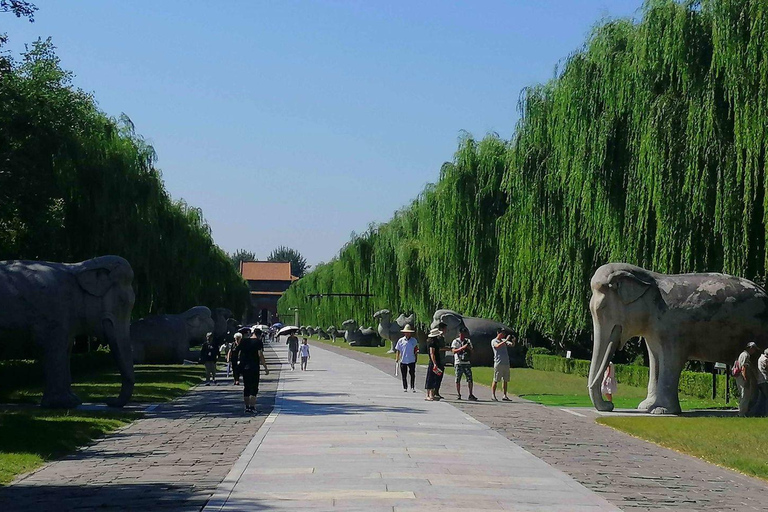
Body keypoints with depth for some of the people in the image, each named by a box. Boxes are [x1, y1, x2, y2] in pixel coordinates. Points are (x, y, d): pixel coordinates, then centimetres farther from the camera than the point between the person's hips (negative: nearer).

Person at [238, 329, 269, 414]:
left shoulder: (243, 341, 10)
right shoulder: (258, 342, -6)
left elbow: (239, 354, 12)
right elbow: (260, 355, -12)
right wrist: (266, 368, -10)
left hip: (244, 367, 5)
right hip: (254, 368, -5)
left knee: (246, 388, 12)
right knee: (254, 388, -2)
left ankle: (247, 407, 15)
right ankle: (252, 407, -10)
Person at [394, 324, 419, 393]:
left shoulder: (414, 340, 4)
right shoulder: (400, 341, 2)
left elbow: (416, 348, 18)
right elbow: (398, 350, 6)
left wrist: (417, 350, 0)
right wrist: (397, 358, 1)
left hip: (412, 361, 0)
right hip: (403, 361, 0)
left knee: (413, 375, -3)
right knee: (404, 376, 5)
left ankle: (413, 387, 7)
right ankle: (405, 388, 15)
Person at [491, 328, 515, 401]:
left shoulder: (504, 341, 17)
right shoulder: (494, 341, -1)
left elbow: (512, 345, 8)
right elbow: (497, 346, -22)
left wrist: (513, 341, -14)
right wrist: (506, 340, -29)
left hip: (506, 363, 6)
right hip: (498, 363, -6)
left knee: (505, 380, 6)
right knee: (496, 380, -5)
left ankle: (505, 396, 10)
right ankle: (493, 395, 0)